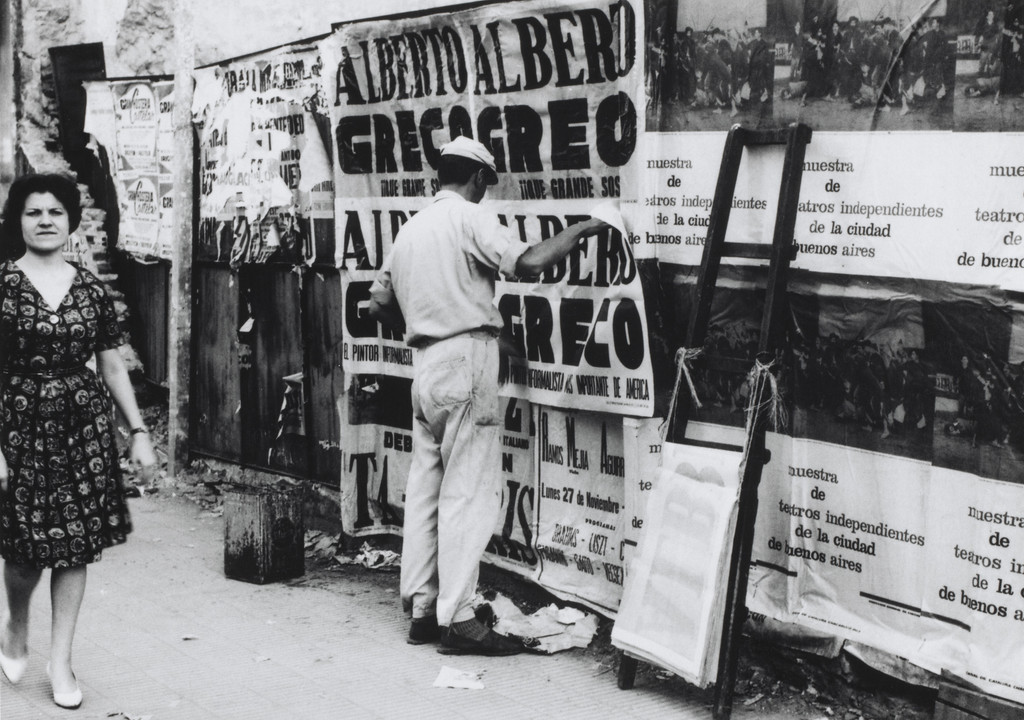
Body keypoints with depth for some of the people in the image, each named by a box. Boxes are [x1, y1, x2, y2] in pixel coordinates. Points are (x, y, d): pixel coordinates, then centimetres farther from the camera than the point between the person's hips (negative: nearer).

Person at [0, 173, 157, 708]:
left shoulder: (91, 290, 5)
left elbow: (112, 366, 11)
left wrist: (139, 431, 6)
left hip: (83, 425, 3)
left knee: (76, 545, 3)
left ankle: (60, 663, 16)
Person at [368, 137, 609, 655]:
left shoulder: (410, 228, 17)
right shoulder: (470, 218, -6)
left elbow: (379, 304, 20)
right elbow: (528, 263, -20)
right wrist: (580, 230, -8)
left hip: (424, 367, 8)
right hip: (466, 363, -8)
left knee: (425, 486, 11)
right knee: (468, 491, -6)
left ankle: (422, 610, 16)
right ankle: (457, 619, -6)